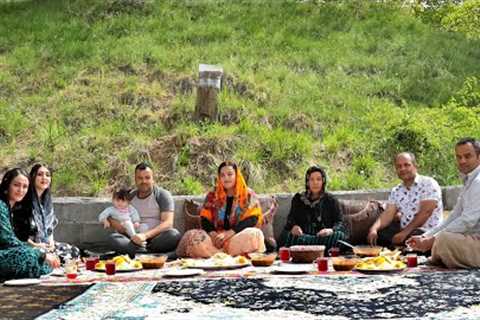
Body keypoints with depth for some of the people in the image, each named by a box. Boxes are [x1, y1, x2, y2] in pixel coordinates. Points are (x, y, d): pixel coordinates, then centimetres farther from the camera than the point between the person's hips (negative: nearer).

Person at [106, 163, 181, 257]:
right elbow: (110, 218, 10)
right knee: (112, 238, -26)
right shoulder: (129, 197, 13)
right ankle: (149, 253, -38)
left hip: (156, 238, -2)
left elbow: (168, 223, -9)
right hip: (134, 238, 2)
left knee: (174, 235, -32)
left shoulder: (162, 195, 2)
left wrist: (146, 235, -24)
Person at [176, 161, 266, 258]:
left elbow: (251, 219, -7)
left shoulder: (249, 195, 7)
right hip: (217, 237, 2)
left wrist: (229, 233, -20)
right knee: (192, 236, -26)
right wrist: (213, 234, -15)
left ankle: (216, 254, -31)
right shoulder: (212, 196, 15)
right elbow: (205, 220, 8)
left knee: (254, 234, -36)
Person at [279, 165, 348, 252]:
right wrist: (294, 227, -16)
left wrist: (331, 230, -21)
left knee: (339, 235, -32)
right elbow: (291, 220, 9)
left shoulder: (331, 200, 13)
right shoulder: (298, 199, 17)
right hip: (302, 236, 1)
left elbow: (340, 222, 3)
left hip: (325, 236, -1)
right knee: (286, 235, -28)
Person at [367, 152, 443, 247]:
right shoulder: (396, 191, 13)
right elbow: (388, 214, 2)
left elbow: (425, 212, -15)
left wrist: (405, 233, -20)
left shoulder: (428, 184, -6)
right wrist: (374, 229, -18)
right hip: (404, 231, 6)